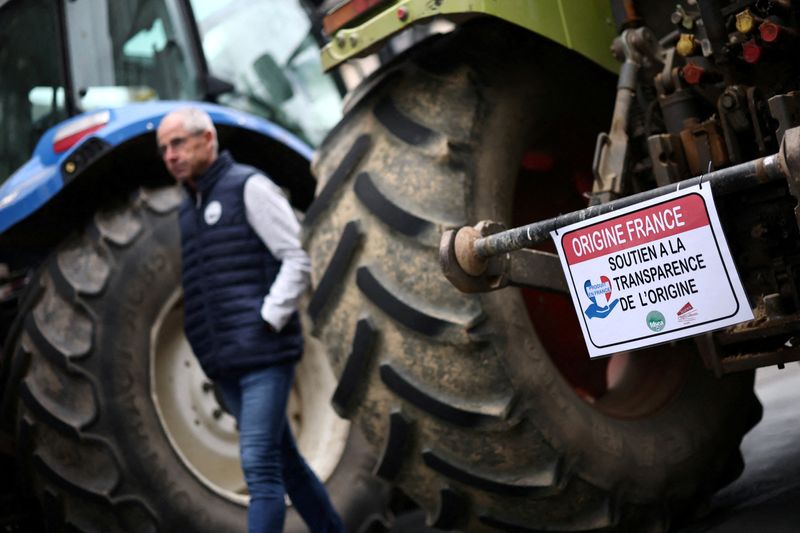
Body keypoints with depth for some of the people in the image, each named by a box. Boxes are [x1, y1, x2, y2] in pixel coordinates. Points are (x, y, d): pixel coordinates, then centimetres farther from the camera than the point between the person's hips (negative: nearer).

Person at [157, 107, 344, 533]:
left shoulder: (249, 187, -4)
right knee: (283, 461, 13)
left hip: (265, 353, -8)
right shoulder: (189, 209, 19)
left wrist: (267, 322, -17)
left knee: (259, 465, -12)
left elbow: (298, 260, -10)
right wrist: (205, 342, 11)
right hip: (225, 363, 8)